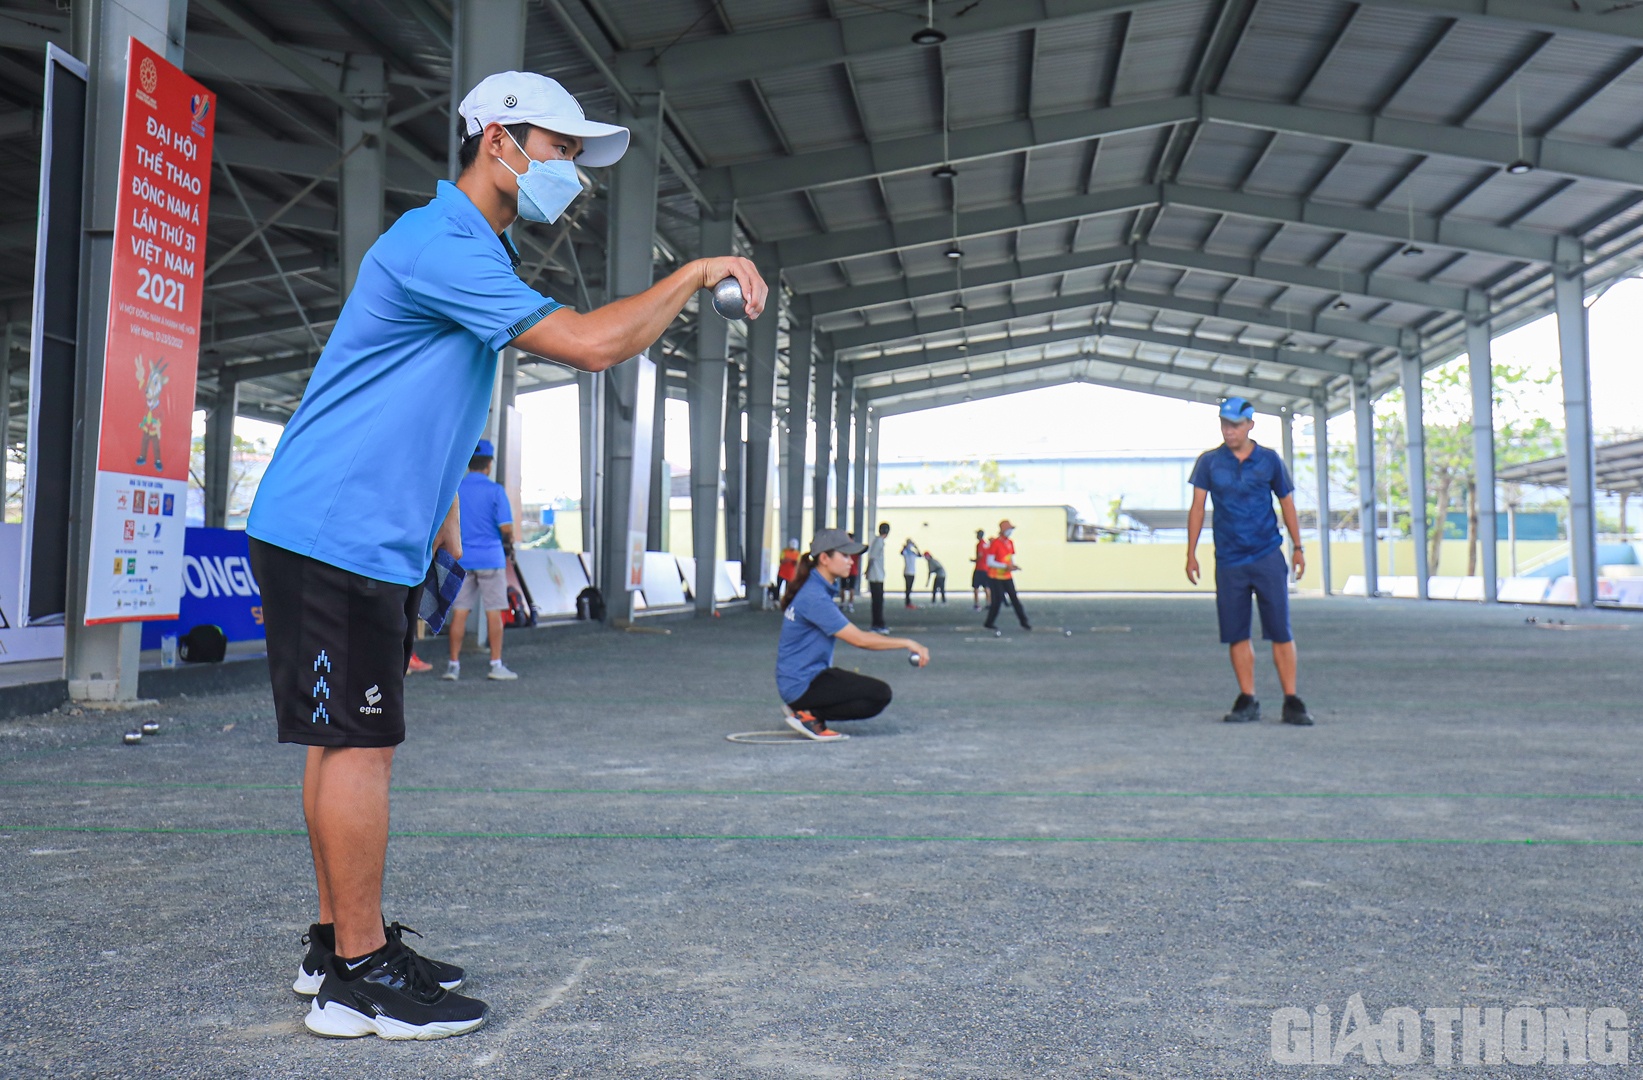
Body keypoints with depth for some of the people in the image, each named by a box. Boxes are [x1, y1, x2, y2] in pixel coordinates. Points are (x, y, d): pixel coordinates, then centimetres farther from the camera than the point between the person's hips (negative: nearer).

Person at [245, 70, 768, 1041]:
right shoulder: (437, 246, -17)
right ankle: (358, 976, 0)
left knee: (348, 740, 12)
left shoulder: (477, 256, 18)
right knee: (360, 742, -8)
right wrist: (695, 274, -14)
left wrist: (444, 526, 24)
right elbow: (590, 345, -25)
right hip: (334, 533, -10)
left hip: (380, 542, 10)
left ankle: (342, 943, 21)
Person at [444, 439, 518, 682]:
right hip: (490, 557, -3)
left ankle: (454, 664, 6)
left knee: (459, 612, 6)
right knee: (493, 612, 3)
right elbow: (506, 527, -12)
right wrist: (508, 544, 7)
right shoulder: (495, 491, -7)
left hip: (461, 558, 3)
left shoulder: (453, 489, 3)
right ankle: (496, 664, 6)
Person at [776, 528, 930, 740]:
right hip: (801, 685, -10)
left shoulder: (823, 589, 11)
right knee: (880, 693, -16)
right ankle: (810, 715, -10)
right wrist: (907, 643, -16)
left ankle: (805, 710, 9)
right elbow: (859, 639, -23)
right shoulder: (814, 597, -21)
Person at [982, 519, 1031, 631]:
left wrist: (1013, 566, -4)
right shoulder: (995, 543, -15)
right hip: (995, 577, -6)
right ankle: (989, 623, 11)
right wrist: (1005, 566, -24)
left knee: (1014, 598, 4)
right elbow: (989, 562, -19)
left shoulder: (1010, 543, 8)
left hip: (1007, 576, 6)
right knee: (997, 600, -4)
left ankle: (1024, 622, 6)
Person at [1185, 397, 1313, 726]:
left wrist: (1298, 547, 11)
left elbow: (1287, 503, 12)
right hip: (1228, 560, 1)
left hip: (1268, 557, -1)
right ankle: (1247, 700, 11)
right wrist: (1191, 553, -1)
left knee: (1280, 630, -3)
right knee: (1235, 633, 3)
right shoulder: (1209, 462, 4)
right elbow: (1197, 507, 4)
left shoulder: (1269, 460, 4)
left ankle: (1291, 701, 1)